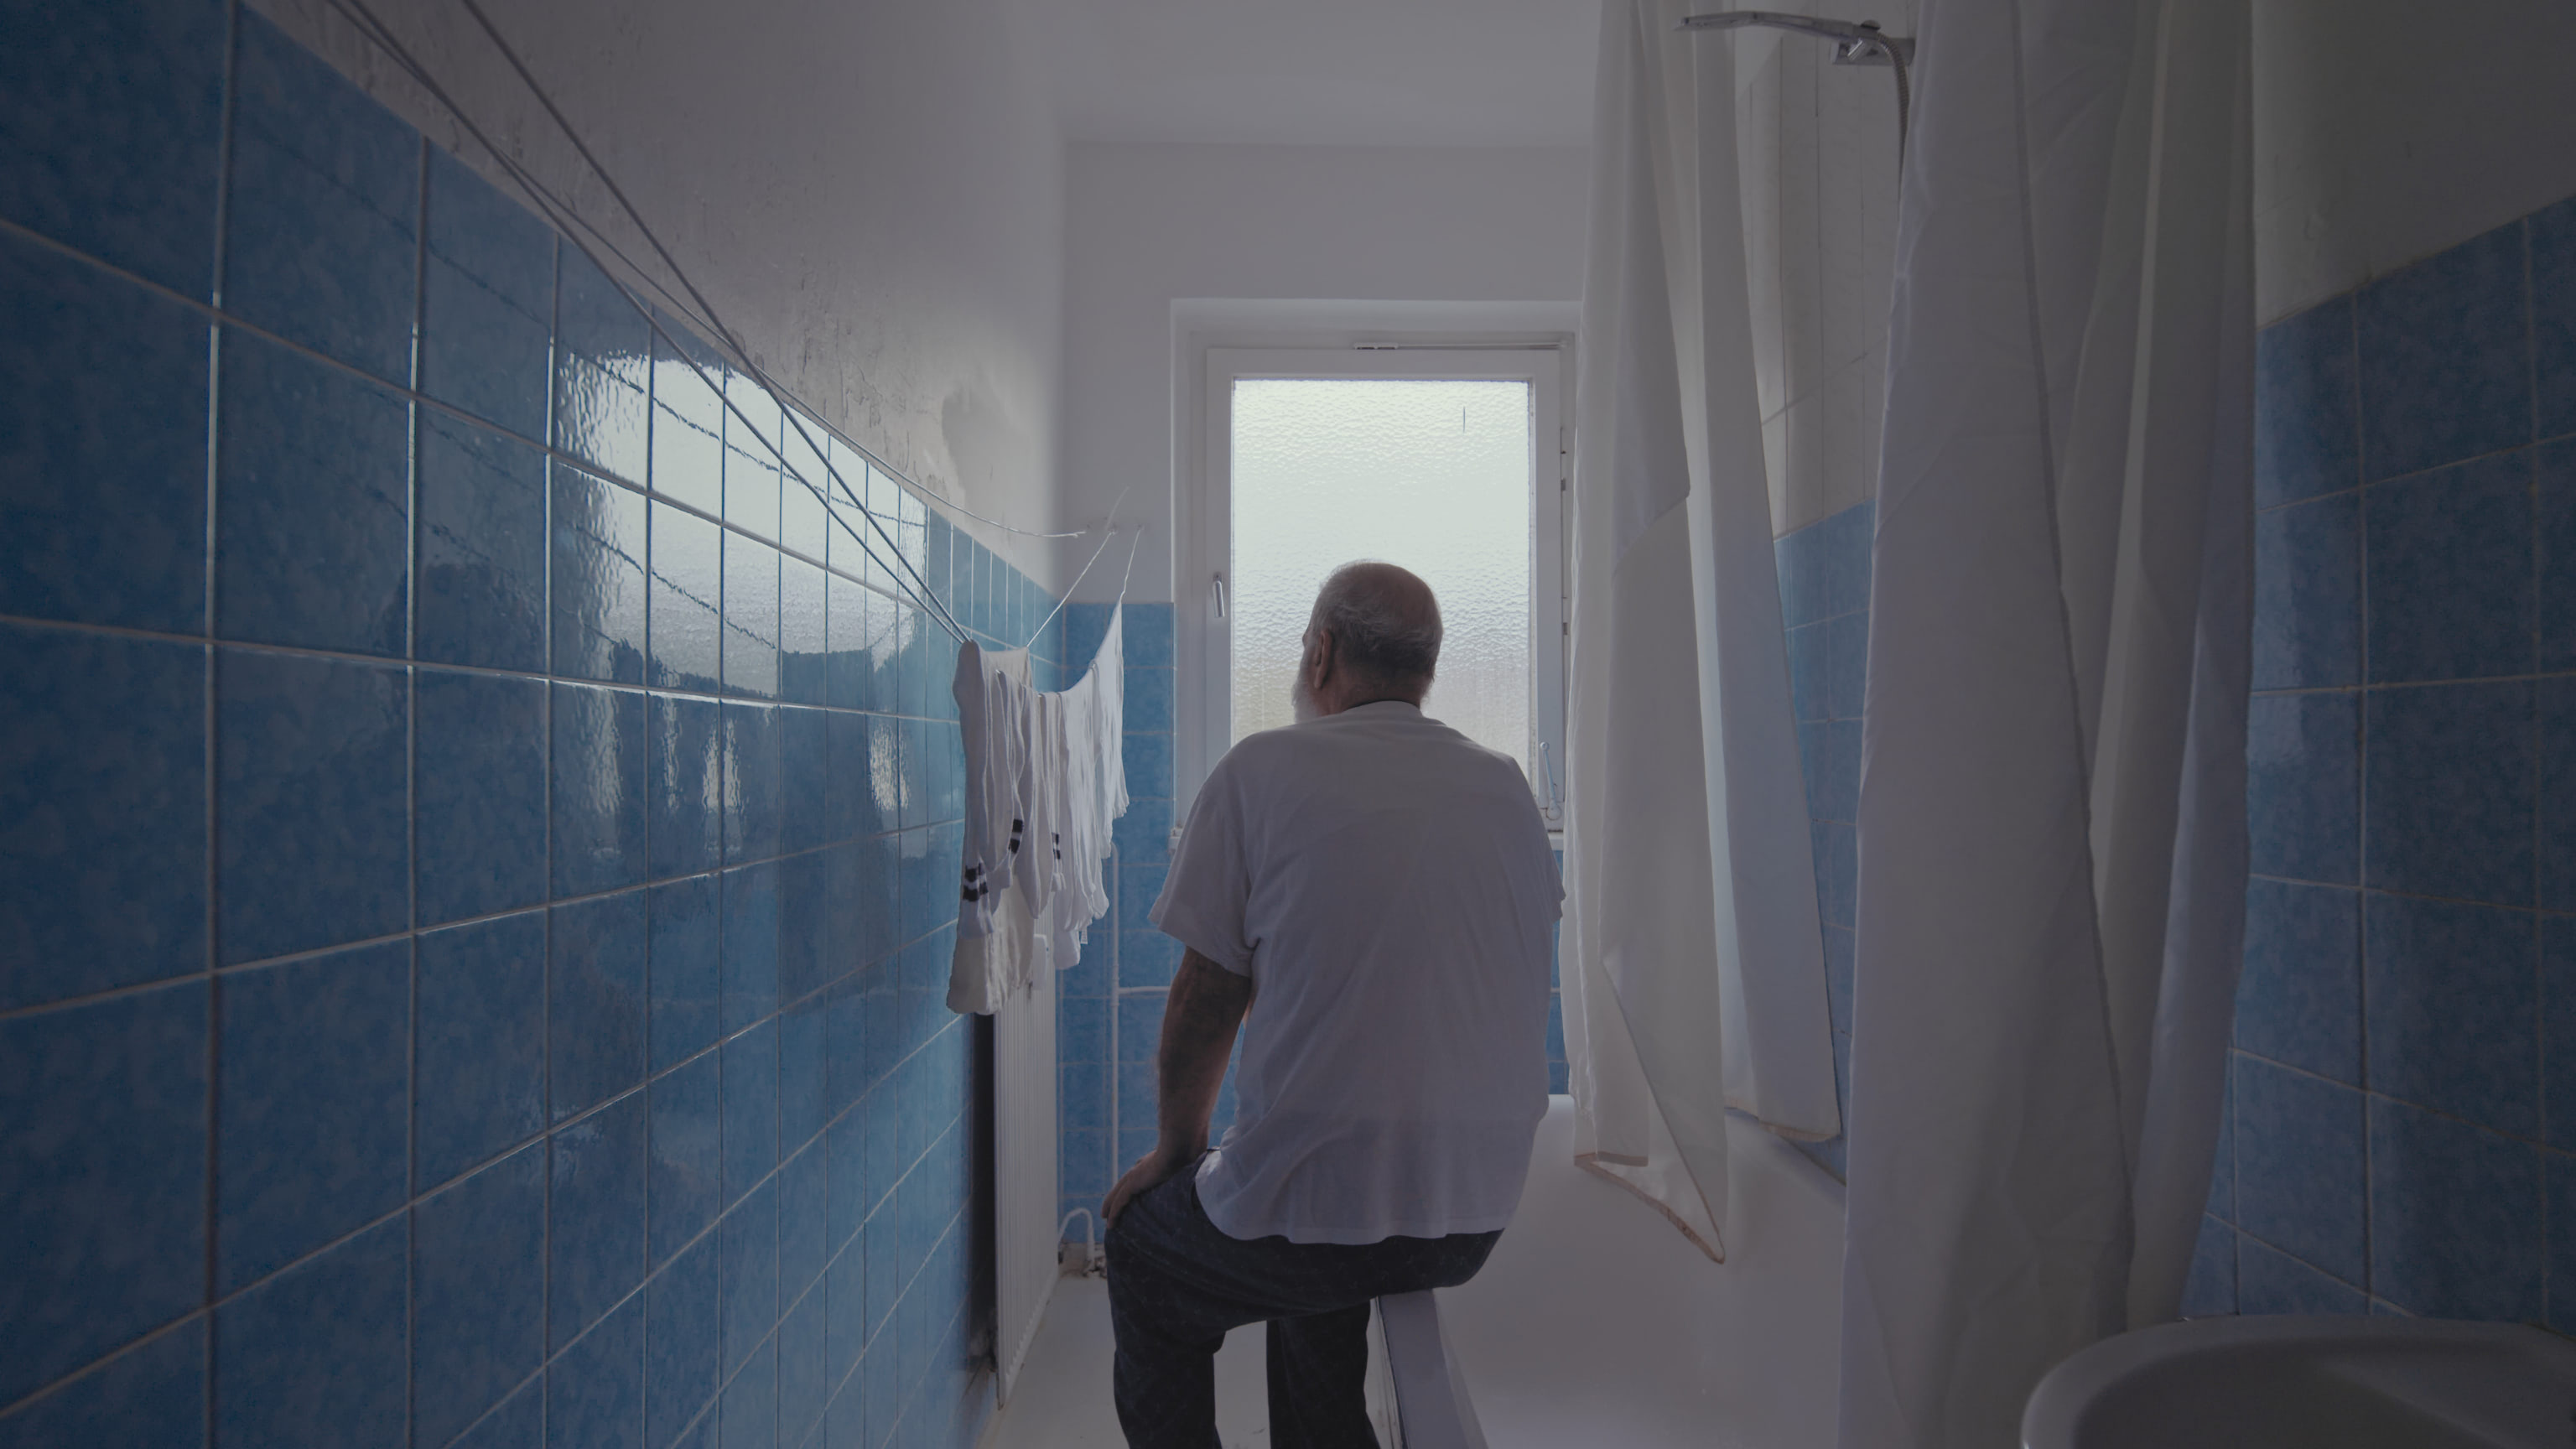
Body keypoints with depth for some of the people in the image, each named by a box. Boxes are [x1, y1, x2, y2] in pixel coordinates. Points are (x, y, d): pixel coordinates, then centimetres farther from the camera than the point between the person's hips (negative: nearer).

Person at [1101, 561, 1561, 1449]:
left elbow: (1210, 995, -5)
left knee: (1142, 1244, 24)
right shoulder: (1508, 788, 6)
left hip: (1321, 1211, -5)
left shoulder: (1261, 770, -9)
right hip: (1483, 1211, 6)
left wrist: (1176, 1149, 11)